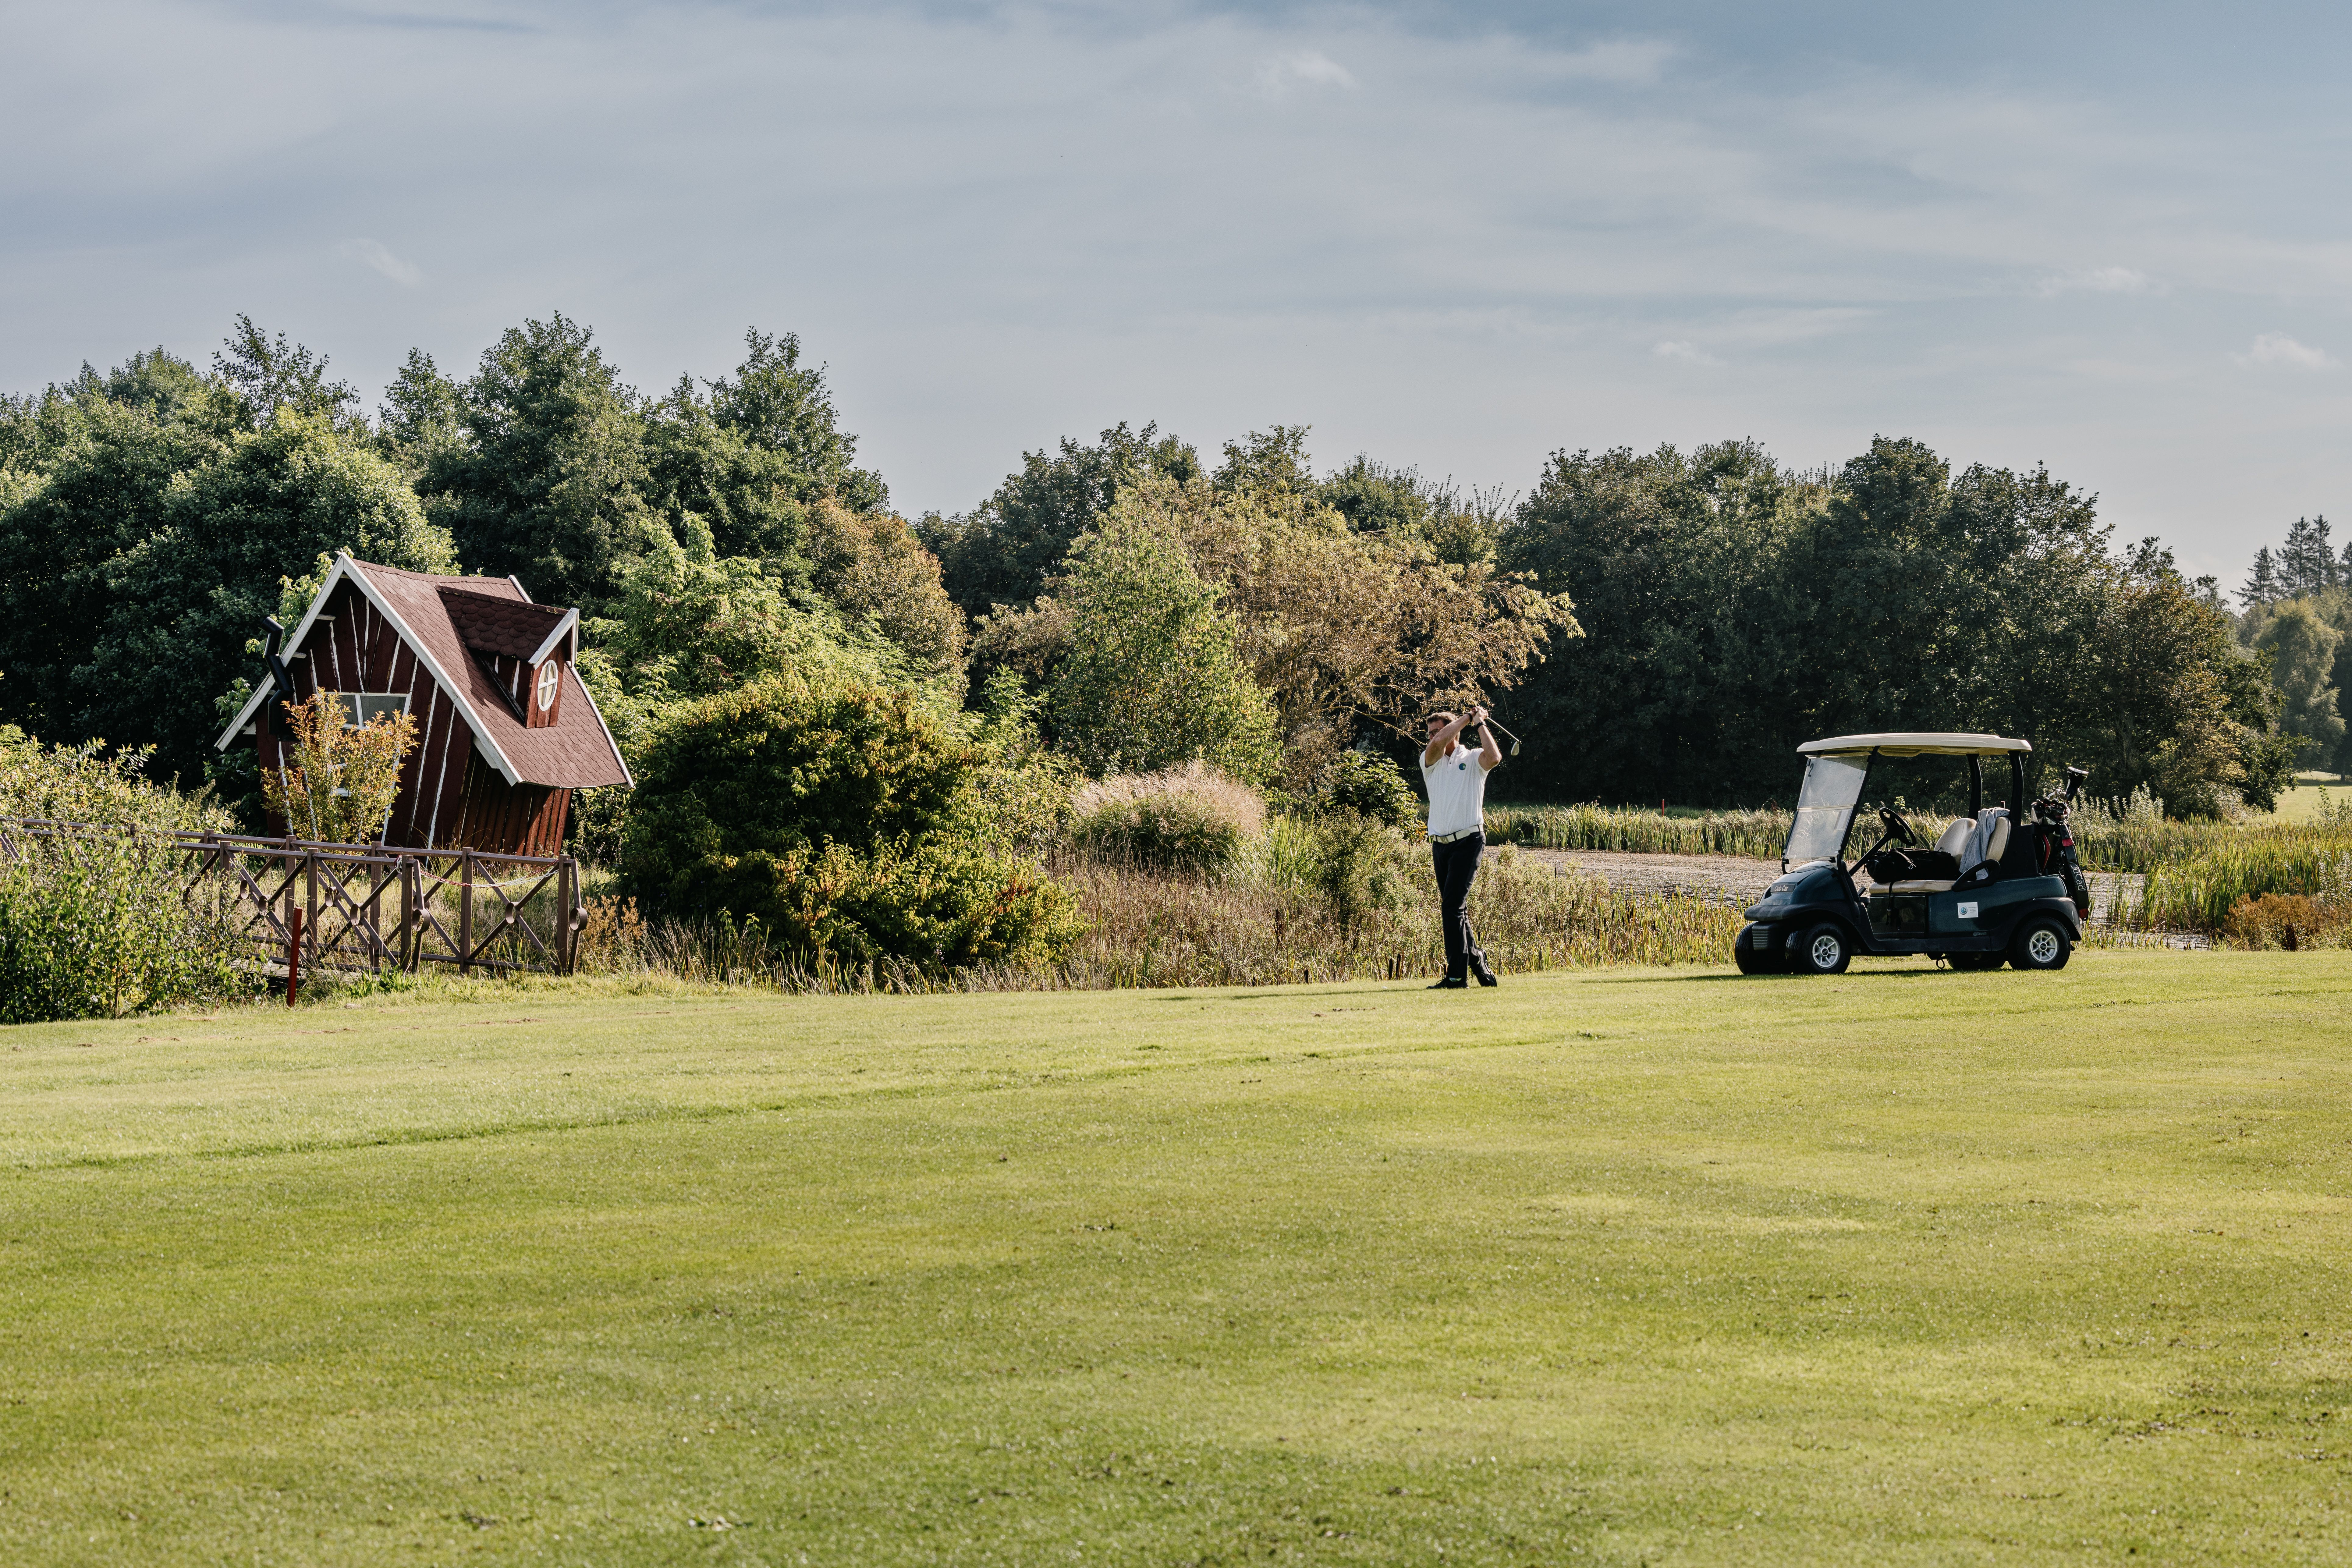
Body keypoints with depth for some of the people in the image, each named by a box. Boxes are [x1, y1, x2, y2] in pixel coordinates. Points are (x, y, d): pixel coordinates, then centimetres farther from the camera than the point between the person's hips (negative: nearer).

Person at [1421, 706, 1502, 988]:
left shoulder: (1473, 759, 2)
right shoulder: (1429, 761, 12)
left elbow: (1494, 758, -20)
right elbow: (1438, 744, -10)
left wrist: (1480, 724, -8)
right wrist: (1467, 718, -1)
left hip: (1468, 841, -6)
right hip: (1440, 845, 6)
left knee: (1452, 908, -14)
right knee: (1455, 911, 9)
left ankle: (1457, 976, -14)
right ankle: (1480, 967, 21)